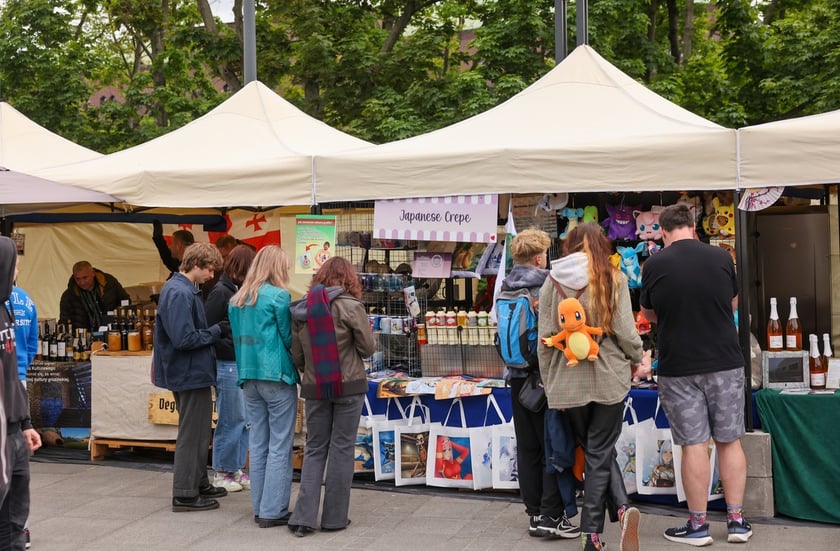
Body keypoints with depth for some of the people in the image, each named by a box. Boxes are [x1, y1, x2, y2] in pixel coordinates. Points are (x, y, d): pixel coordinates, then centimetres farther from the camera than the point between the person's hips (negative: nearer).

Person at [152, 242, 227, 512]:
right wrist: (216, 332, -16)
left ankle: (199, 483, 32)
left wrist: (214, 334, 4)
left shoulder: (181, 289, 11)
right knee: (192, 434, -1)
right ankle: (185, 494, 8)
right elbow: (184, 339, -27)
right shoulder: (180, 294, -22)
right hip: (191, 374, -11)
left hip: (190, 372, 11)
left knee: (199, 431, 20)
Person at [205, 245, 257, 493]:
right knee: (230, 421, 1)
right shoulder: (220, 293, -12)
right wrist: (229, 348, -15)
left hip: (243, 364, 8)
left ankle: (237, 469, 24)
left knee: (244, 421, 13)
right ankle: (222, 473, 13)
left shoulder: (239, 291, 12)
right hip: (228, 365, -8)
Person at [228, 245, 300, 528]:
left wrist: (247, 367, 17)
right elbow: (288, 337, -8)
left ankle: (260, 508, 16)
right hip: (277, 377, -7)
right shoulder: (279, 296, -10)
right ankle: (273, 511, 0)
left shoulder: (237, 300, 10)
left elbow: (238, 339, 14)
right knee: (280, 447, -1)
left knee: (258, 445, 12)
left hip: (249, 377, 7)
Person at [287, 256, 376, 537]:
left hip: (315, 388, 3)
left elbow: (296, 356, 5)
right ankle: (334, 517, 10)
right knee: (342, 449, 6)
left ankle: (304, 517, 4)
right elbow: (368, 347, -4)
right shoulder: (350, 305, -9)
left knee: (315, 449, 12)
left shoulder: (300, 309, 3)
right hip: (349, 386, -3)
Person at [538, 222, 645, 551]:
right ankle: (606, 521, 1)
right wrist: (637, 358, 12)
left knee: (596, 452, 14)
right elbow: (624, 330, -8)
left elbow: (546, 336, -1)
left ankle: (621, 509, 1)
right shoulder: (613, 279, -4)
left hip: (569, 381, 1)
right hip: (609, 378, -1)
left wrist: (550, 383, 7)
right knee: (600, 455, 7)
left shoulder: (552, 281, 0)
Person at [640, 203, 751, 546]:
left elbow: (648, 315, 6)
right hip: (725, 363, 2)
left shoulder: (654, 265, -7)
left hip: (678, 367, -2)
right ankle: (736, 521, 15)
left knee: (694, 444, 2)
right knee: (730, 441, 10)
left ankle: (698, 525, 9)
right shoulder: (721, 257, -1)